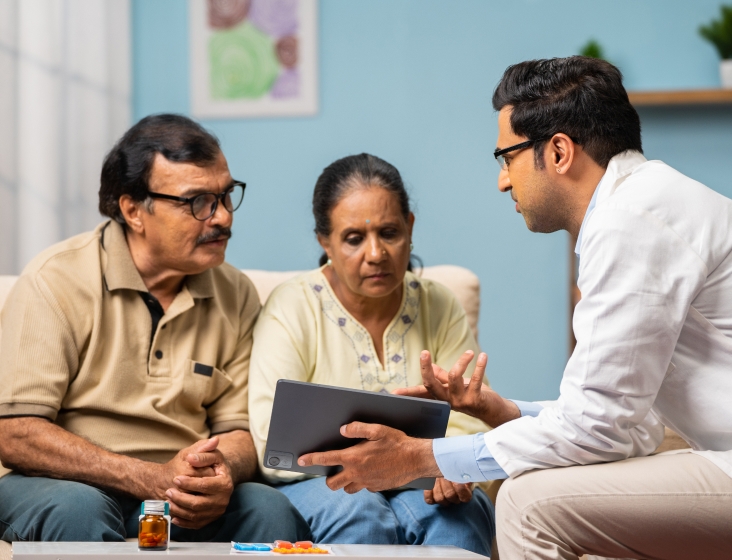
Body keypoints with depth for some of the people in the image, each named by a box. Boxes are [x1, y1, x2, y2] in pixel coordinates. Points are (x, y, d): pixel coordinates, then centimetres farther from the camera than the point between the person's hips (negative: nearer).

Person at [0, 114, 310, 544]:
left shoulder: (237, 296, 7)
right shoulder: (57, 281, -9)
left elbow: (239, 429, 9)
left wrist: (222, 473, -18)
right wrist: (154, 479, -24)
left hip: (186, 501, 3)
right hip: (73, 484, -3)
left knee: (270, 508, -25)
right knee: (76, 508, -37)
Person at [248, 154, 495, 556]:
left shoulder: (440, 308, 7)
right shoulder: (291, 310, -4)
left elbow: (469, 424, 0)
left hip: (419, 493, 2)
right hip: (316, 489, -2)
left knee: (459, 511, -31)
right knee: (356, 510, -36)